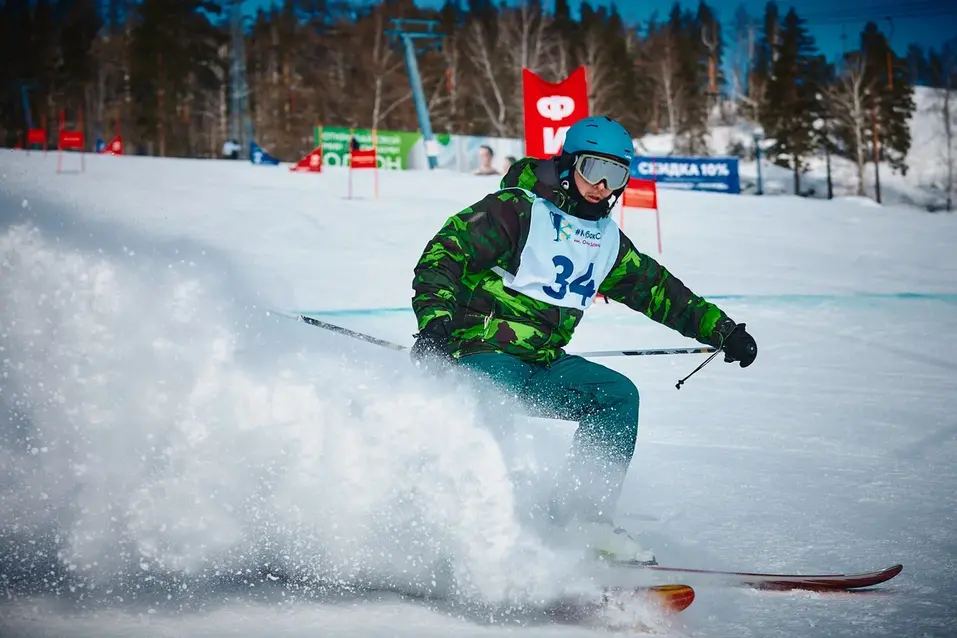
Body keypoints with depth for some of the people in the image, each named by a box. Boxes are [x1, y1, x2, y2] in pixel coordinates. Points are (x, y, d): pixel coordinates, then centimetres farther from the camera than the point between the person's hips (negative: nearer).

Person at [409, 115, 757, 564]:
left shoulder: (607, 240, 17)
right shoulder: (516, 209, -6)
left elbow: (656, 289, 25)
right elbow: (443, 254, -13)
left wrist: (723, 330, 21)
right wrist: (435, 320, -28)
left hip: (544, 365, 7)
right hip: (483, 353, -7)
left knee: (618, 394, -11)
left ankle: (580, 515, -13)